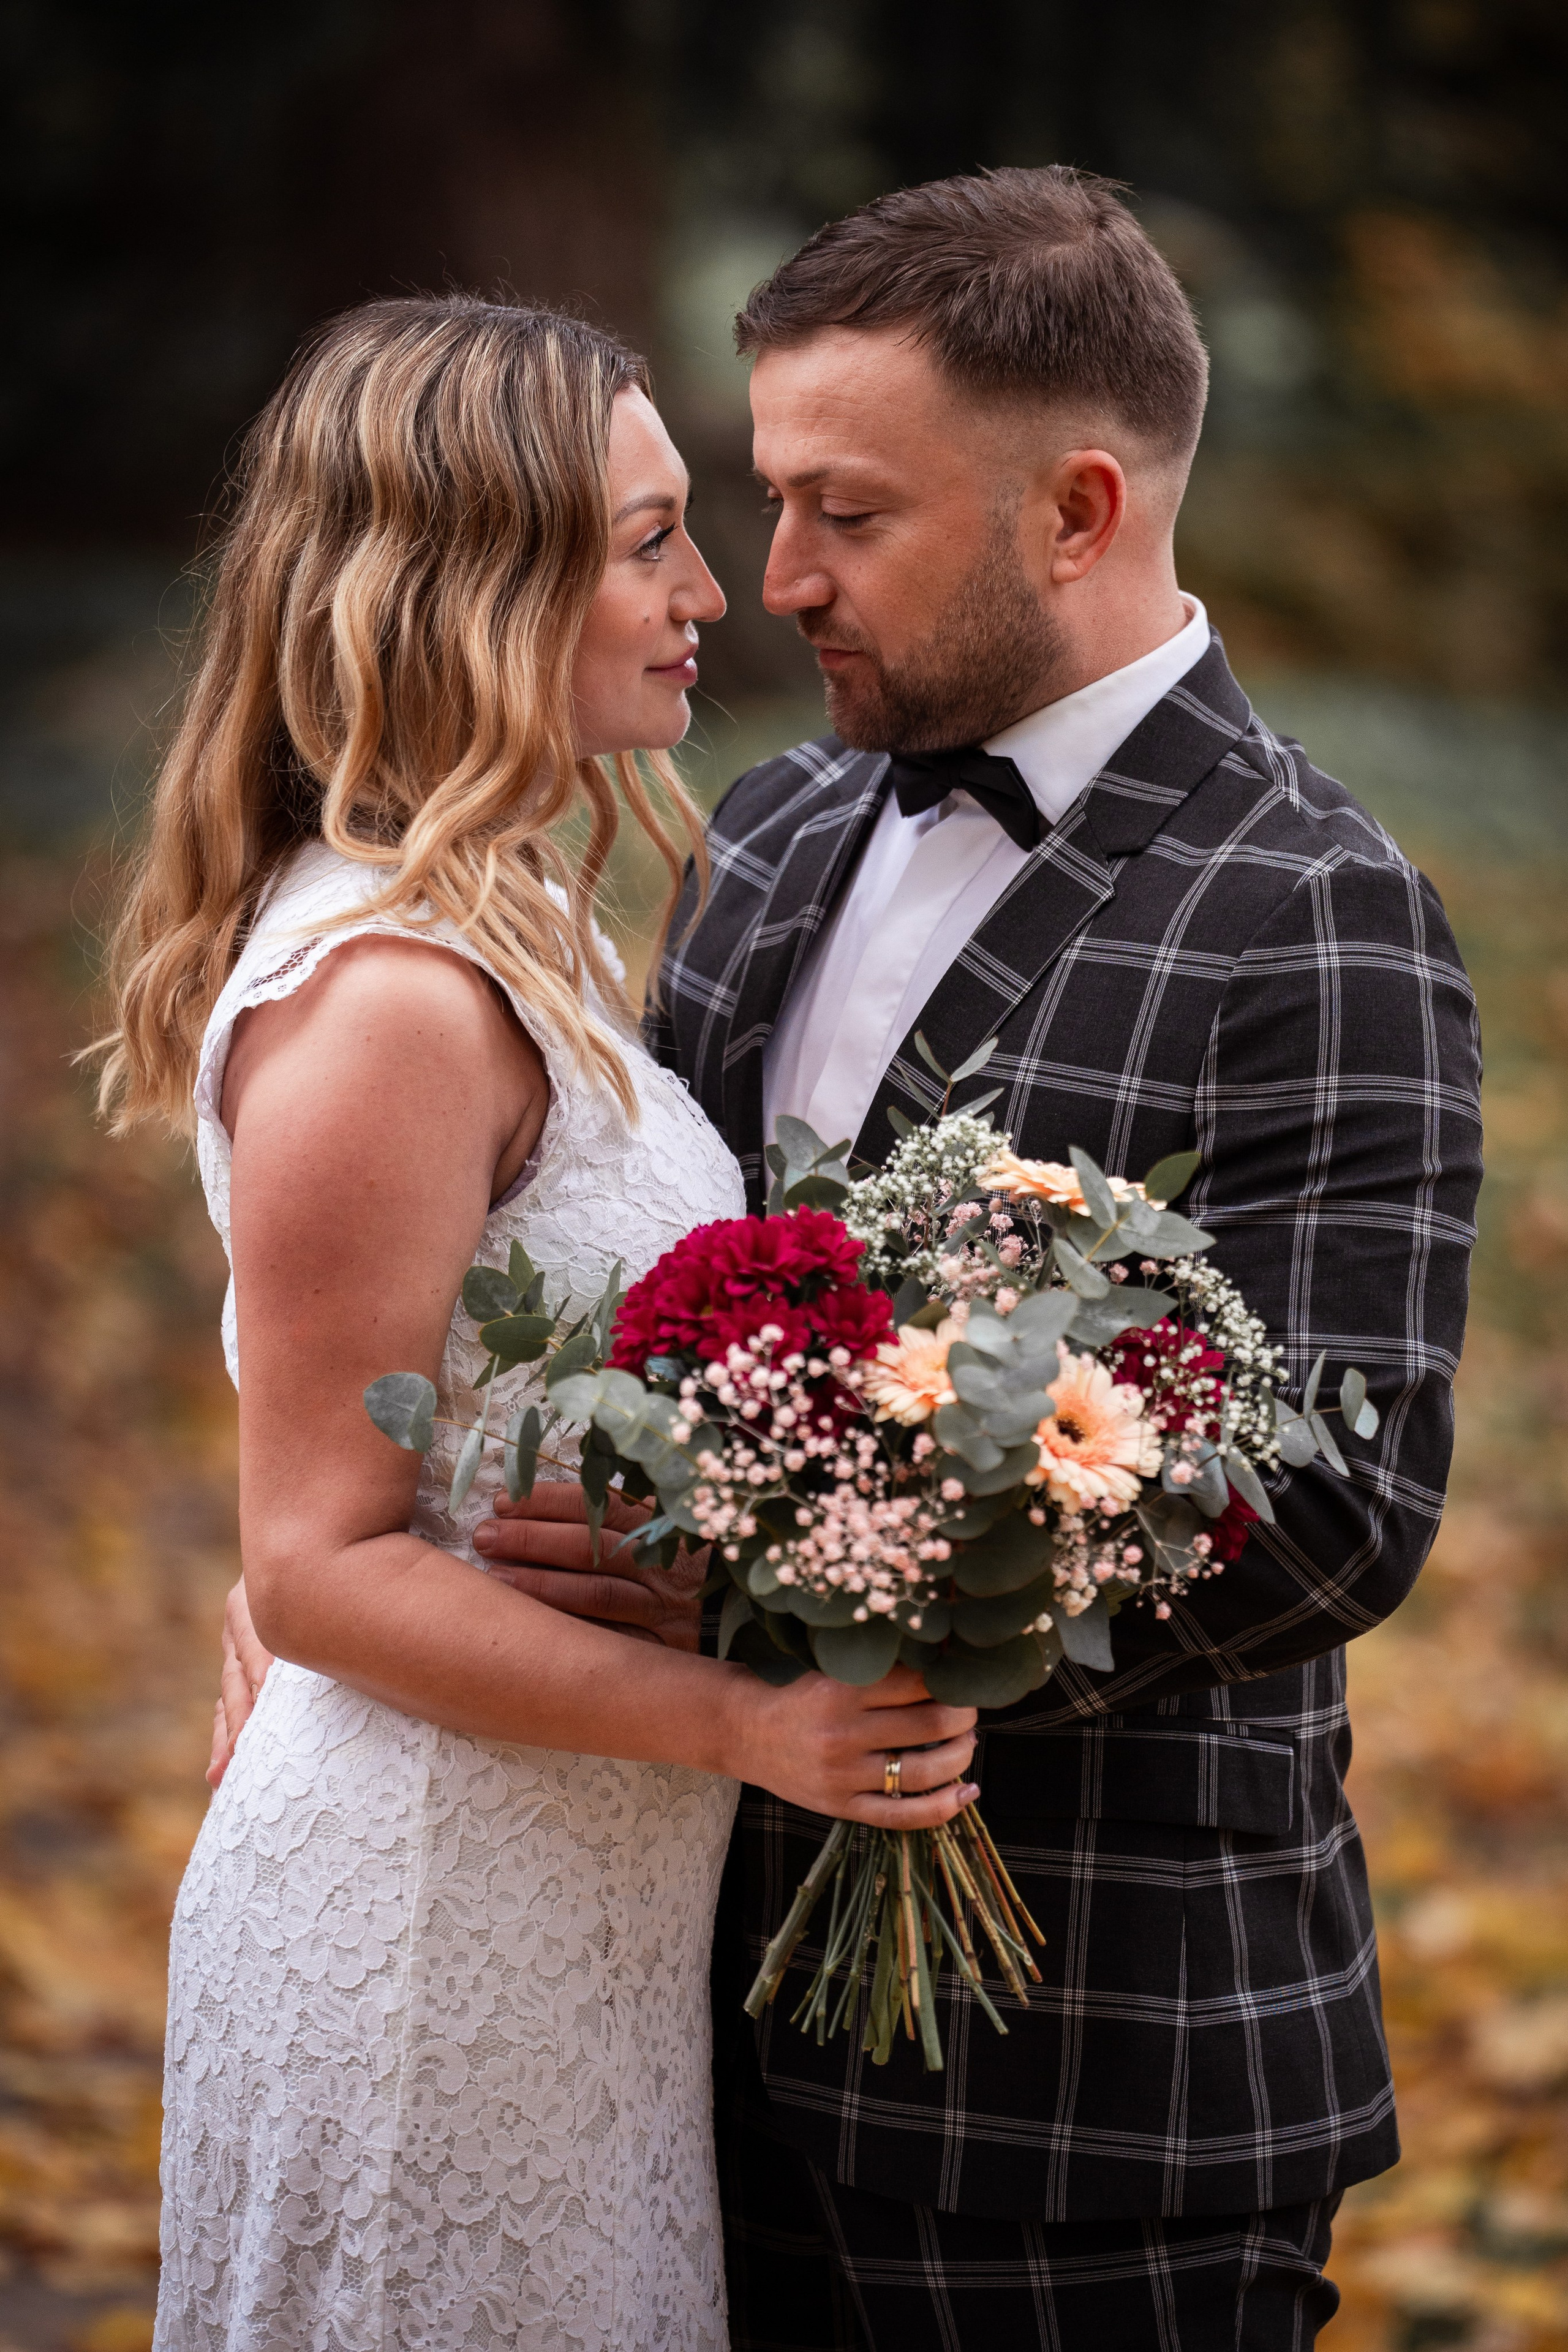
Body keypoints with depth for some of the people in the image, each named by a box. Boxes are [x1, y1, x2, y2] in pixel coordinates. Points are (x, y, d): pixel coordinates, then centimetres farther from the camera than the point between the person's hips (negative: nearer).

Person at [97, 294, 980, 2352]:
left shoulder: (513, 935, 9)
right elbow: (322, 1565, -20)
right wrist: (744, 1722, -25)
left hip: (576, 1909, 9)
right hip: (439, 1927, -9)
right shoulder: (382, 998, -21)